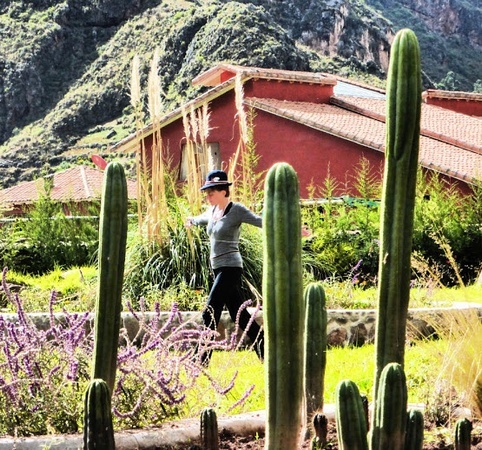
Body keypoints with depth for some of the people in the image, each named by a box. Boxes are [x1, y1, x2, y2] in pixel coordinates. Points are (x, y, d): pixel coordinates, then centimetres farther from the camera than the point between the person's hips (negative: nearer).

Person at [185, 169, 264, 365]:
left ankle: (202, 361, -6)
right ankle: (267, 354, 16)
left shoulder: (236, 210, -9)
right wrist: (192, 220, 58)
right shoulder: (213, 211, 13)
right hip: (218, 268, 8)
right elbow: (202, 219, 36)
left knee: (209, 314, -11)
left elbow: (261, 221, -18)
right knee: (239, 315, 10)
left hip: (230, 268, -8)